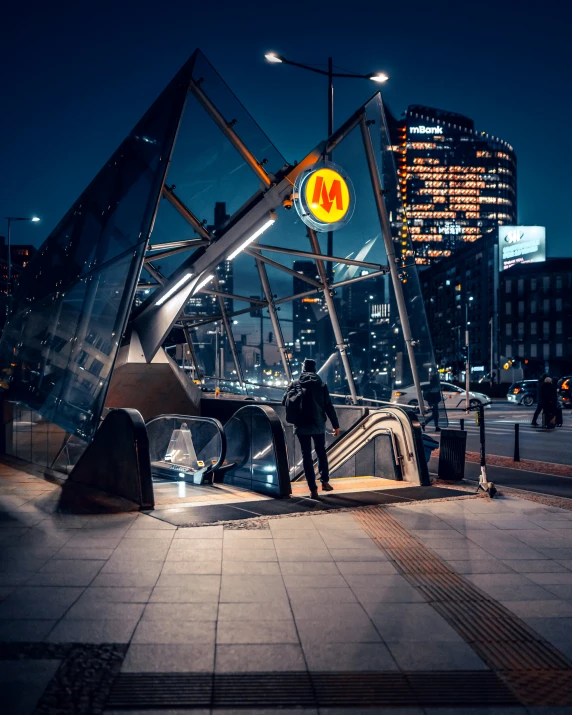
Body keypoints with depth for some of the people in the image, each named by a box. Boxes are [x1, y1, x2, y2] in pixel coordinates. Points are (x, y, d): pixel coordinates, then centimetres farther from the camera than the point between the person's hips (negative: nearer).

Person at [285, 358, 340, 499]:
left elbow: (285, 401, 3)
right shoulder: (321, 385, -1)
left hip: (302, 426, 0)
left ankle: (313, 489, -2)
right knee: (321, 452, 20)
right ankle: (325, 482, 22)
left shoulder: (295, 385, 0)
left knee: (306, 455, 3)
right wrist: (336, 425, 0)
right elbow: (329, 407, -5)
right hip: (318, 425, 1)